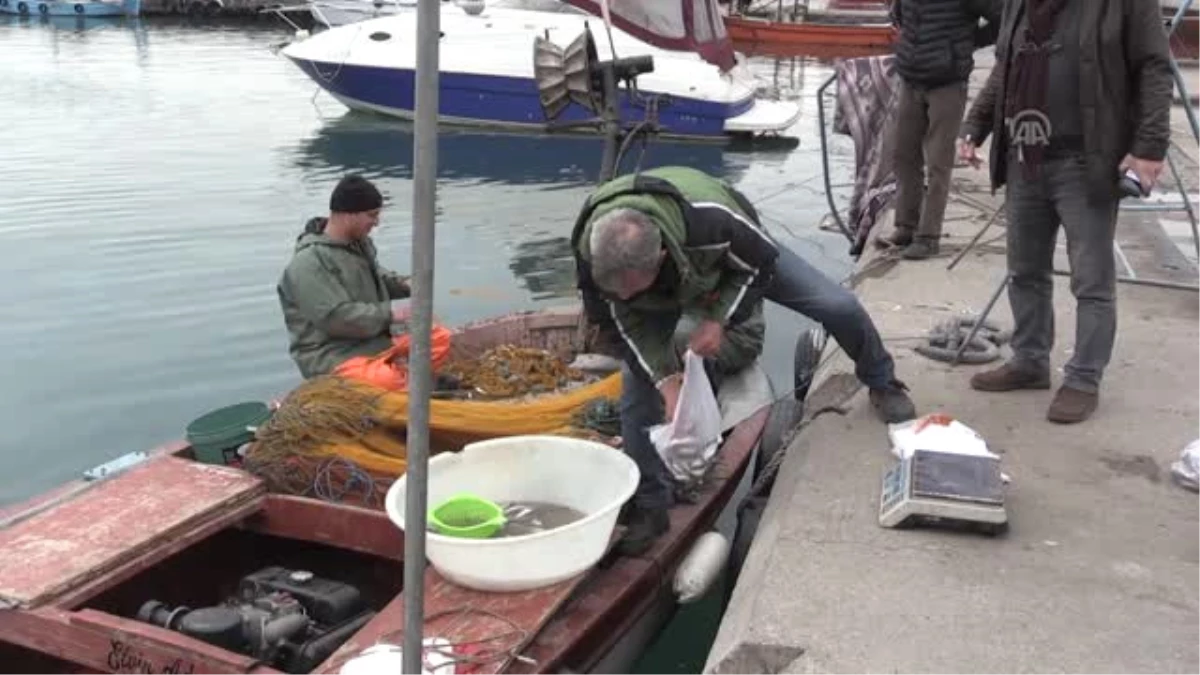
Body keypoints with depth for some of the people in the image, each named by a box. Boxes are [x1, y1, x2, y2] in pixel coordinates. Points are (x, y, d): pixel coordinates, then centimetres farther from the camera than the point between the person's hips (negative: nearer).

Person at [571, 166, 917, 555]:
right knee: (638, 389, -9)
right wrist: (666, 379, -26)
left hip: (736, 255, -1)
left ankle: (882, 384, 22)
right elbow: (628, 321, -18)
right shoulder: (591, 252, -37)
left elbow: (760, 263, -23)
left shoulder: (709, 220, -46)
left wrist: (718, 320, -29)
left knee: (839, 307, -10)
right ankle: (650, 507, 7)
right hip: (664, 293, 2)